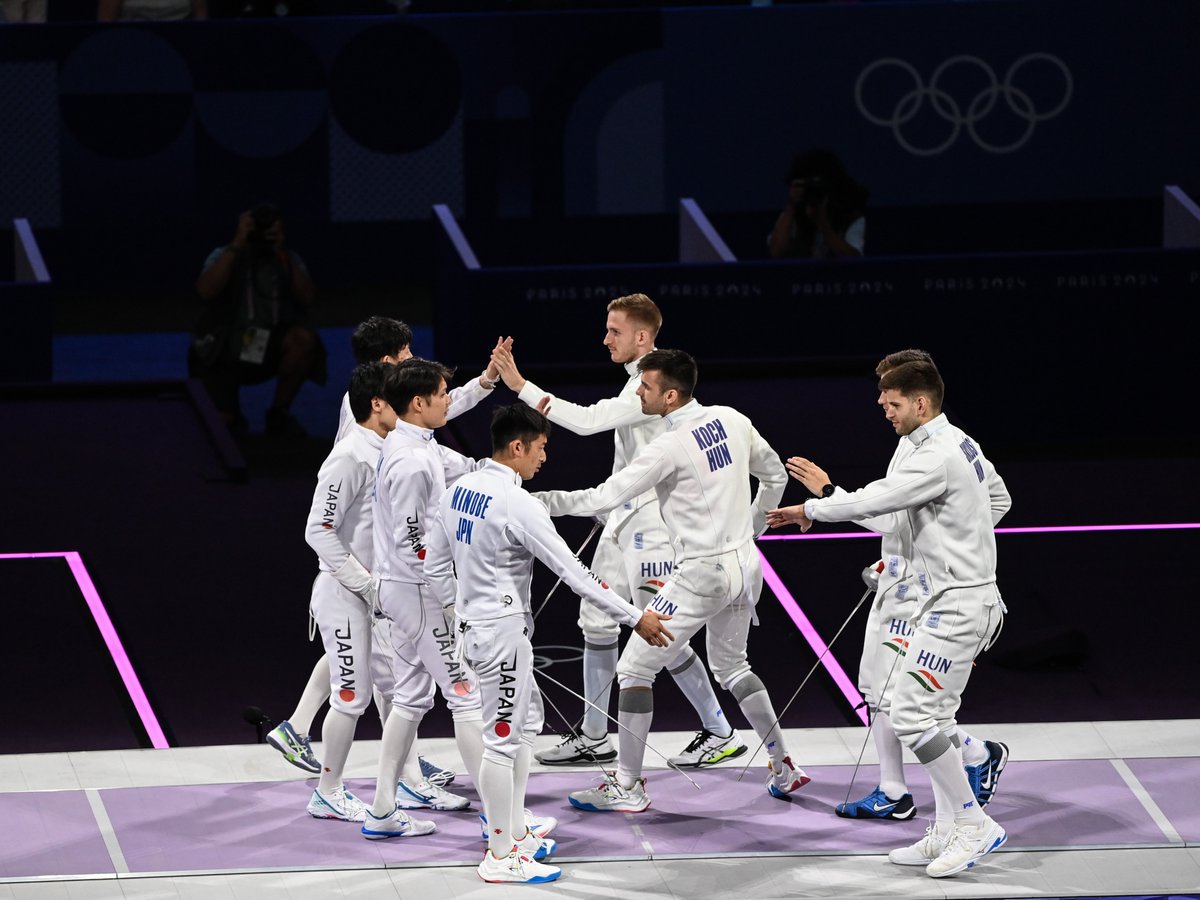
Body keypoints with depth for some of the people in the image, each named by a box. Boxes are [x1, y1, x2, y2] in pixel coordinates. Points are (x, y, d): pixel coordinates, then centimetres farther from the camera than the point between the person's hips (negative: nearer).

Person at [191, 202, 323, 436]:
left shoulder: (289, 259, 2)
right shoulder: (224, 256, -6)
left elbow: (307, 299, -14)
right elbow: (206, 291, -26)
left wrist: (283, 256, -19)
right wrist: (236, 245, -25)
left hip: (267, 350, 3)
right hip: (224, 353, -3)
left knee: (305, 339, -30)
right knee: (218, 423, -23)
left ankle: (278, 414, -11)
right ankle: (231, 413, 17)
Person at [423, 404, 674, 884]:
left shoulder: (459, 489, 4)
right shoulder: (518, 505, -21)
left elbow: (435, 564, 11)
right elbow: (572, 571, -19)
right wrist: (634, 617, -14)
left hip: (472, 623, 9)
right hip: (502, 631, -9)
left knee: (527, 721, 22)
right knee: (503, 737, -2)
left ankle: (514, 832, 28)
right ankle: (501, 857, 3)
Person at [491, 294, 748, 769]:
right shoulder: (641, 380, 11)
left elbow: (589, 420, -29)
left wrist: (521, 386, -29)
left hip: (650, 522, -10)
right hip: (624, 519, 10)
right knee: (596, 619, 10)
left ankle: (720, 733, 8)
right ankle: (594, 738, 17)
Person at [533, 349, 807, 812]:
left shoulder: (669, 448, -19)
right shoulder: (733, 421, 2)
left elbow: (603, 499, -19)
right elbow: (775, 475, 15)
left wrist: (540, 501, -12)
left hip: (702, 574, -8)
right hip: (745, 565, 8)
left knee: (634, 669, 2)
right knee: (731, 666, 27)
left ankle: (628, 787, 4)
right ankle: (784, 768, 29)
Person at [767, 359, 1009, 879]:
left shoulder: (937, 459, -20)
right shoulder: (962, 445, 11)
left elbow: (872, 502, -23)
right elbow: (997, 495, 27)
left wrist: (810, 510, -9)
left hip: (955, 605, -10)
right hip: (959, 597, 10)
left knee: (912, 716, -9)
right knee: (927, 716, 12)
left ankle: (973, 825, -4)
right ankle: (948, 832, 14)